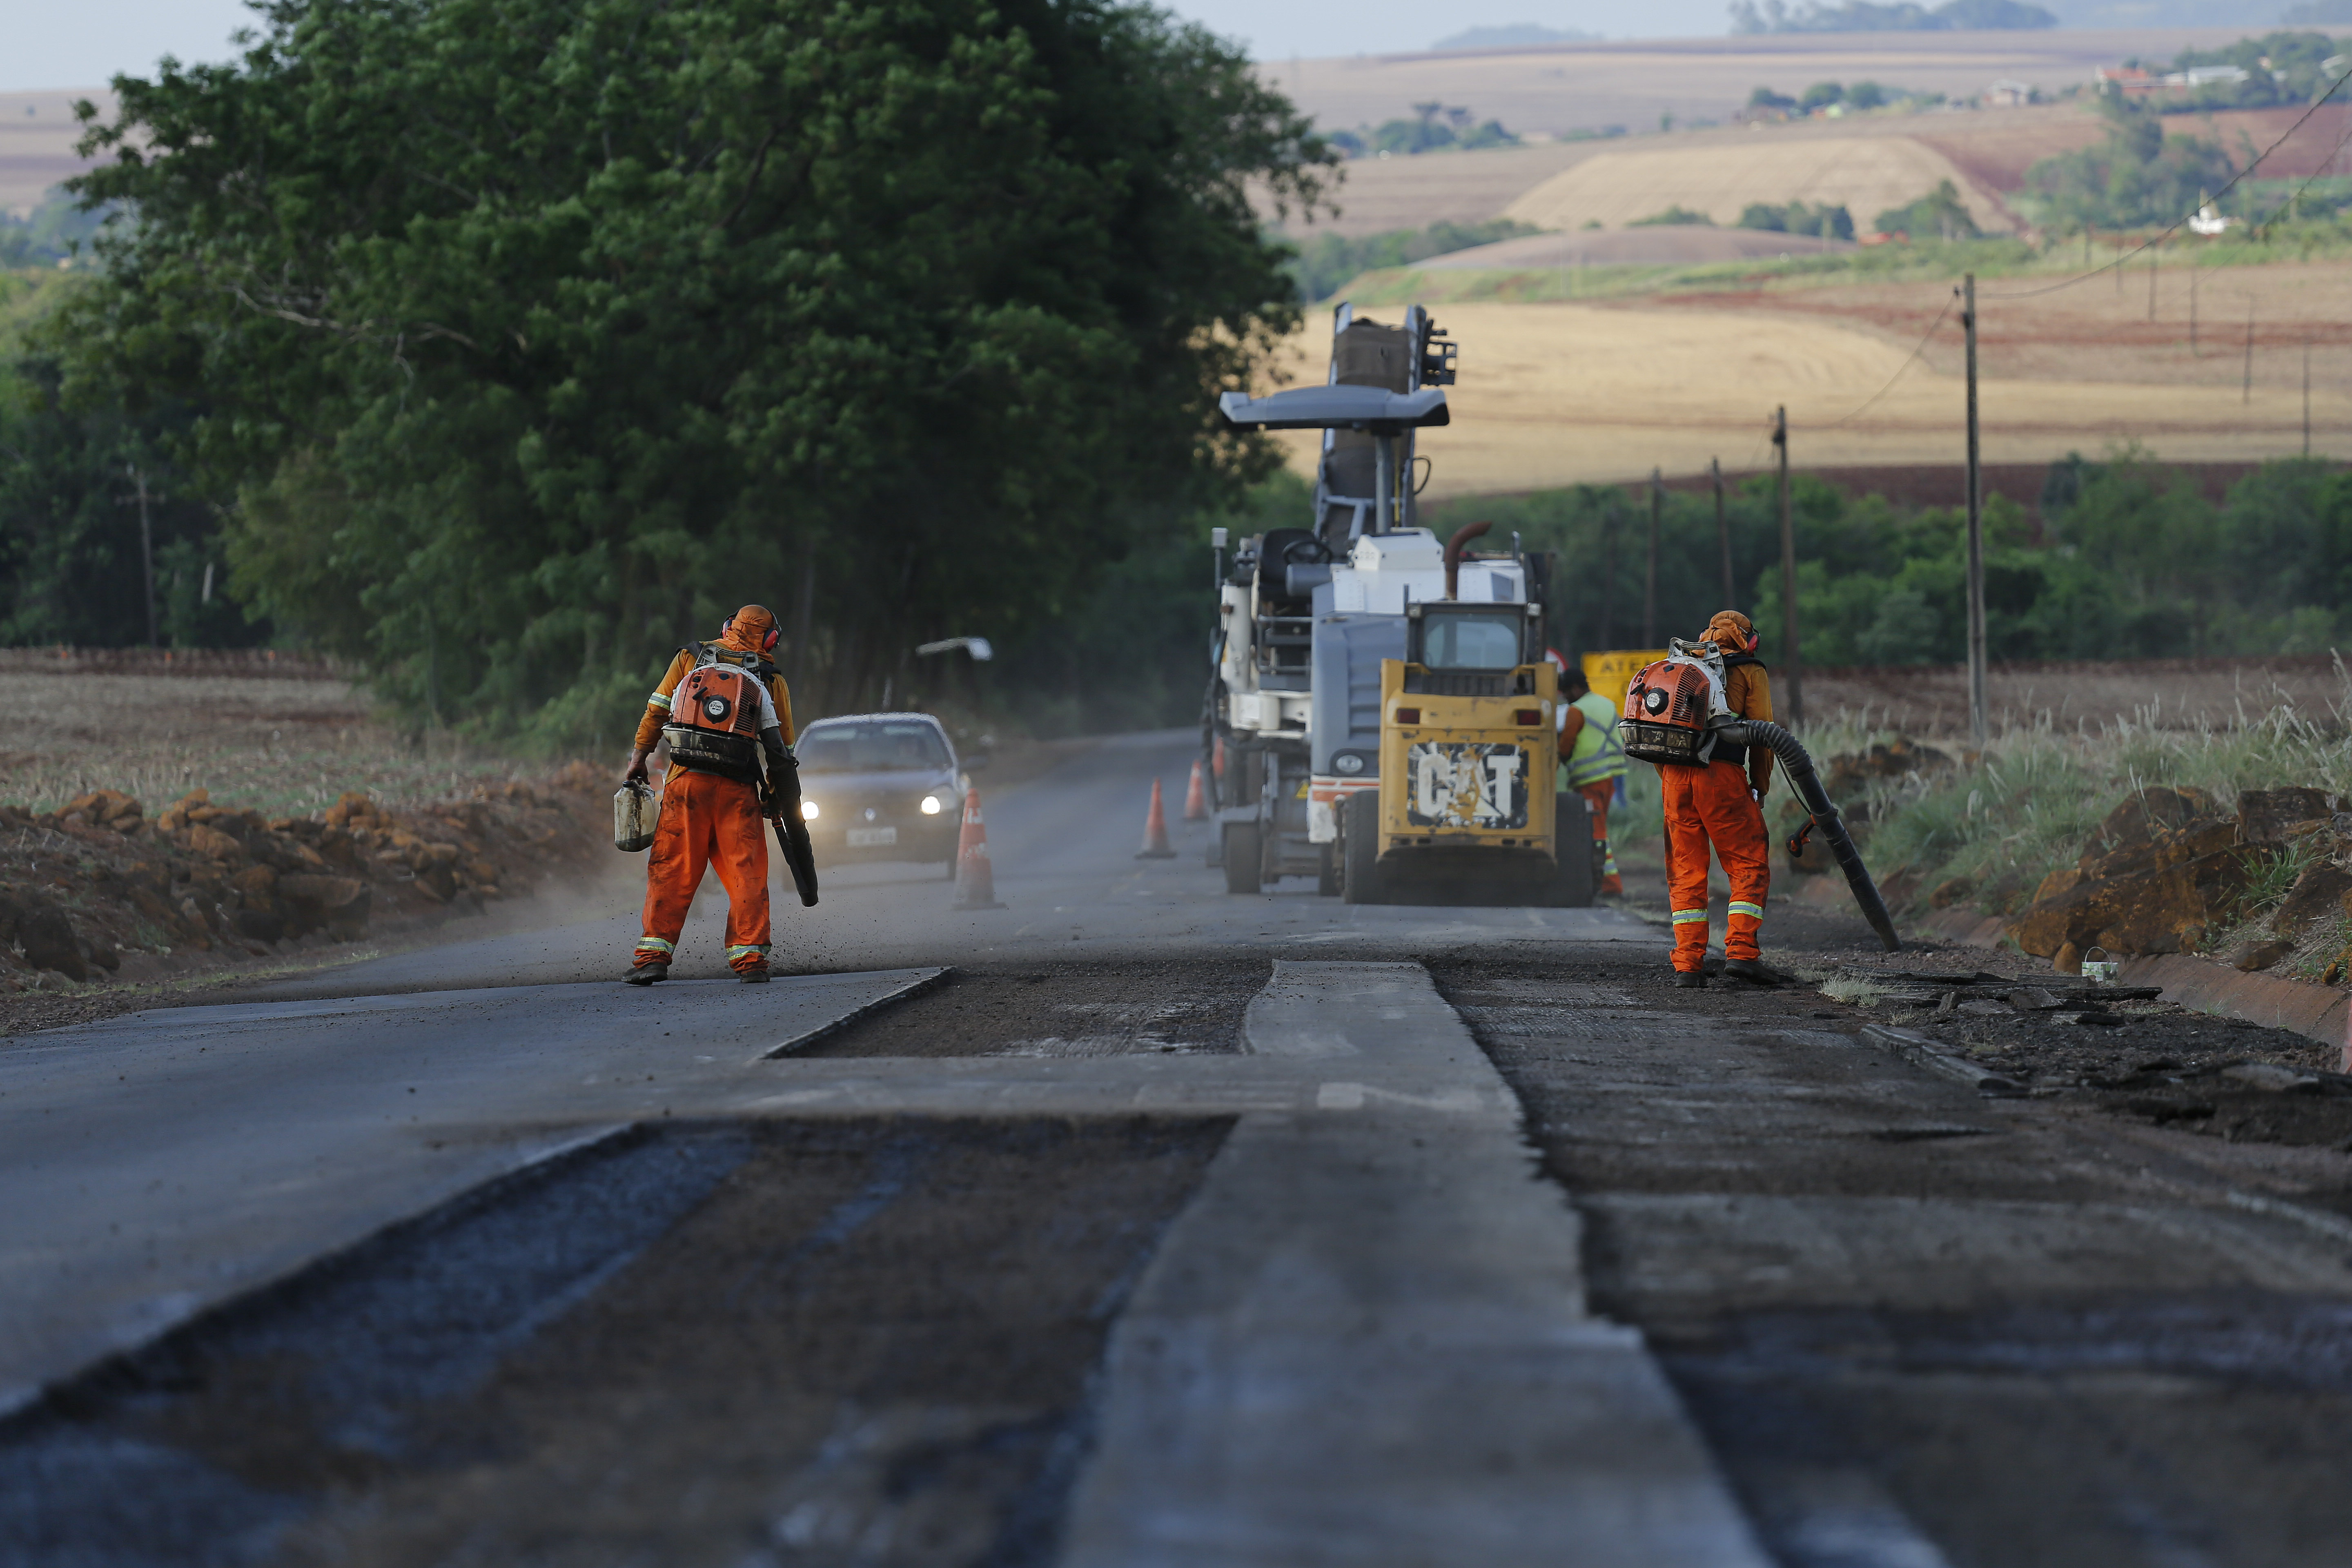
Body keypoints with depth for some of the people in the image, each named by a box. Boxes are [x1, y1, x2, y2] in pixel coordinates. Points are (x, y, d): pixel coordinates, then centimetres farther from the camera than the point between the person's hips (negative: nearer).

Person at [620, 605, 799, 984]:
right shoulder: (771, 682, 7)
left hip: (687, 782, 1)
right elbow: (781, 751, 6)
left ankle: (654, 955, -2)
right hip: (738, 790, -1)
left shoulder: (689, 659, 10)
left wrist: (639, 759, 20)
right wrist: (787, 802, 12)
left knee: (671, 872, 3)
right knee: (747, 874, 6)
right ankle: (750, 958, 1)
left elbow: (656, 711, 11)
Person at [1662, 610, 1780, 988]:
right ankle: (1741, 952, -12)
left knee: (1686, 873, 8)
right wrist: (1761, 787, 11)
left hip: (1675, 776, 4)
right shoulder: (1749, 672, 9)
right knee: (1750, 867, 2)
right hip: (1722, 776, -4)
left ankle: (1688, 964, 2)